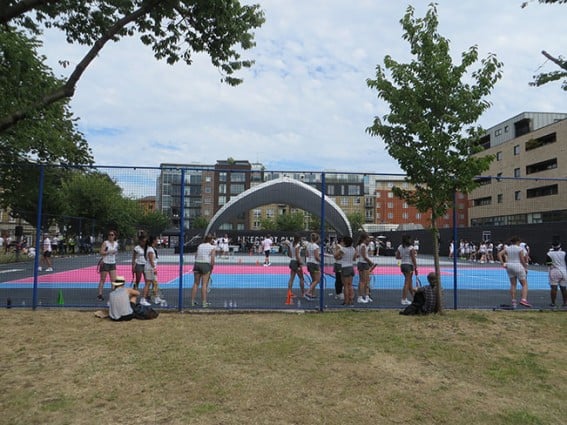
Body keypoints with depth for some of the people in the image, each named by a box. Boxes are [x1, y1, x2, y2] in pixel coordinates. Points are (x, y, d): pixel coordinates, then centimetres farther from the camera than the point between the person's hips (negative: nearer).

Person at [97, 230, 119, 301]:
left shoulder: (116, 244, 8)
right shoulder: (105, 243, -8)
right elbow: (101, 252, -16)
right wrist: (109, 252, -22)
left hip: (113, 263, 5)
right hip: (105, 263, -5)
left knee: (114, 280, 0)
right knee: (102, 279, 2)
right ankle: (100, 294, 8)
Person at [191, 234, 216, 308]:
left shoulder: (200, 245, 13)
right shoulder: (212, 247, 0)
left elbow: (196, 256, 12)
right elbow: (212, 260, -6)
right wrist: (212, 268, 2)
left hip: (197, 263, 4)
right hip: (206, 265, -4)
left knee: (196, 283, 10)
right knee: (204, 284, -2)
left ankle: (193, 301, 15)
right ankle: (204, 302, 0)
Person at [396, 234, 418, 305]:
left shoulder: (400, 247, 6)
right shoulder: (411, 248, -12)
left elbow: (397, 257, 11)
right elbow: (413, 259, -12)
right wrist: (416, 268, -8)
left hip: (402, 265, 7)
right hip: (409, 265, -7)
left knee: (409, 282, 19)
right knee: (407, 283, -2)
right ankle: (404, 300, -1)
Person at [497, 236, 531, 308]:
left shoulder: (507, 248, 6)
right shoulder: (520, 249, -6)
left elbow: (499, 254, -4)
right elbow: (522, 260, -7)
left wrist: (502, 263, -2)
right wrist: (525, 267, 7)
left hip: (509, 266, 5)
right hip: (518, 266, -5)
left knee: (513, 284, 11)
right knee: (524, 284, 3)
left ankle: (513, 301, 8)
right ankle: (523, 299, -14)